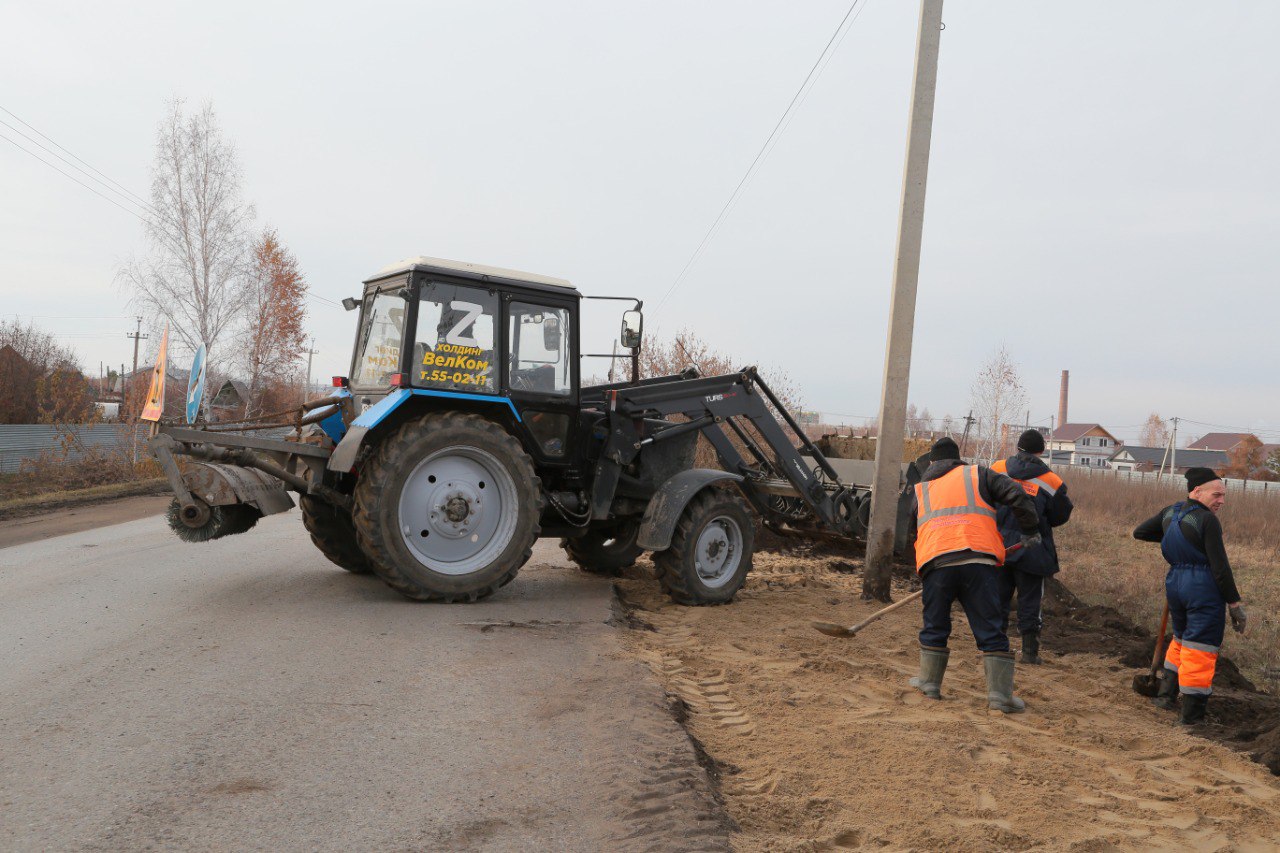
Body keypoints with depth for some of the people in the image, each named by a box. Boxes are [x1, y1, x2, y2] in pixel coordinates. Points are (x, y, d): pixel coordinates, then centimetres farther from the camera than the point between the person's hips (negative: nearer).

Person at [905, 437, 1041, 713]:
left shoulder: (920, 490, 25)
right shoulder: (978, 474, 17)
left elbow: (911, 534, 29)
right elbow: (1017, 496, 7)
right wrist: (1030, 530, 18)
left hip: (935, 563, 2)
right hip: (978, 560, -2)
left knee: (935, 627, 17)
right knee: (990, 630, 3)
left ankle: (930, 682, 22)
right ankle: (1000, 692, 2)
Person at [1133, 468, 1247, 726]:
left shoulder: (1170, 512, 7)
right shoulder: (1208, 521, -15)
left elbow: (1139, 532, 19)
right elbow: (1220, 567, -16)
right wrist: (1235, 603, -10)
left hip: (1174, 583, 7)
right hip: (1204, 588, -7)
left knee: (1181, 638, 26)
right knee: (1199, 648, 1)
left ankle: (1167, 694, 31)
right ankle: (1191, 714, 6)